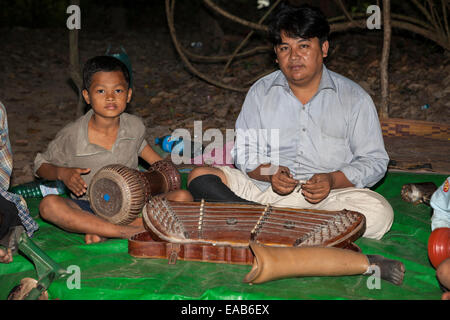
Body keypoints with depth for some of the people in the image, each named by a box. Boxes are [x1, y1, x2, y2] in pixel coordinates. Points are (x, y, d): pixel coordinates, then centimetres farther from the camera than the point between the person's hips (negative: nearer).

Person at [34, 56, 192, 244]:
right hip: (88, 210, -2)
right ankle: (127, 232, -35)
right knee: (49, 205, -32)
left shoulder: (135, 127, -3)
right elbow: (41, 165, 4)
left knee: (183, 197, -21)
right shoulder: (71, 135, -11)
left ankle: (104, 232, -28)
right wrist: (62, 173, -16)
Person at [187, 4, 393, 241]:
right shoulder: (260, 92, 11)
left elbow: (374, 160, 4)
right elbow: (244, 152, 10)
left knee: (380, 213, -30)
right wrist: (267, 172, -13)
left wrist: (333, 180, -15)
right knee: (200, 176, -18)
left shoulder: (353, 97, 5)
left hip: (331, 194, -1)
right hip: (265, 188, 2)